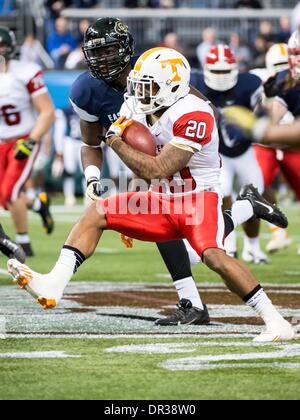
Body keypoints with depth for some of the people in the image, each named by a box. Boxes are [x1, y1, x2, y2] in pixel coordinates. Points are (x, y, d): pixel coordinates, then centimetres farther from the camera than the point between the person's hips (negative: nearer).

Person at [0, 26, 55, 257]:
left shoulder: (26, 74, -16)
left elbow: (48, 113, -15)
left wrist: (30, 143, -23)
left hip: (24, 142, -6)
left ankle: (24, 243, 0)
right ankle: (39, 204, 35)